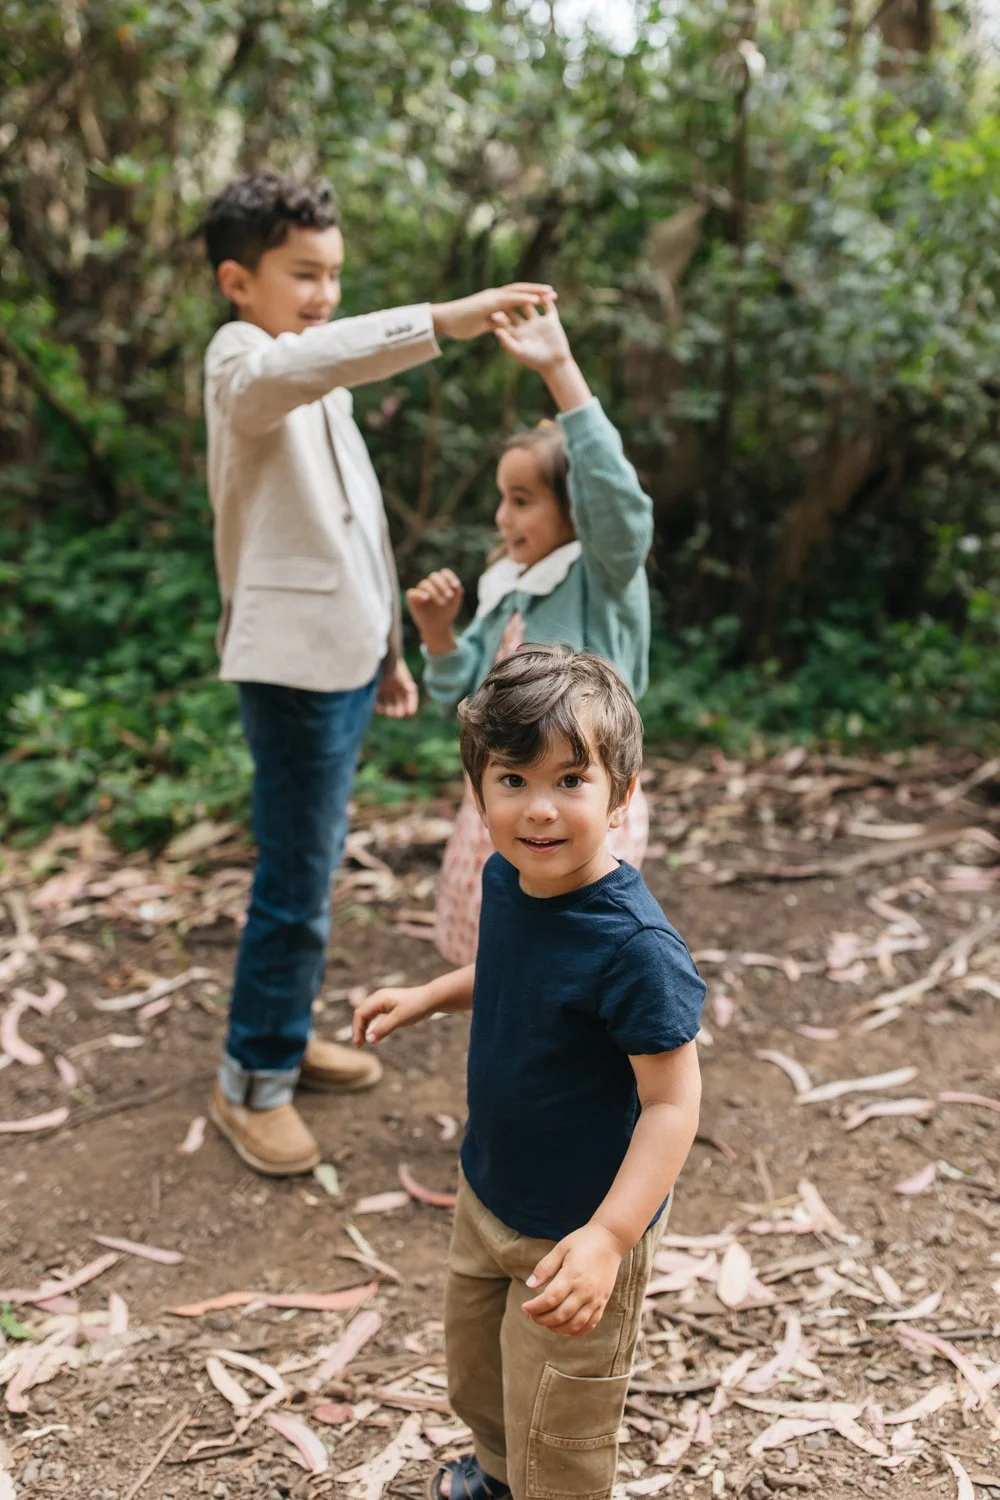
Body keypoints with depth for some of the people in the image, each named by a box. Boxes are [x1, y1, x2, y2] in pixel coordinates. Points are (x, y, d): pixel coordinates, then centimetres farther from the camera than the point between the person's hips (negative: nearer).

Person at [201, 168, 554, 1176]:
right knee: (295, 883, -4)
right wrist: (443, 321, -47)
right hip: (293, 665, -9)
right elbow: (311, 357, -36)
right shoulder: (241, 363, -10)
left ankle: (286, 1035, 32)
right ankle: (252, 1081, 11)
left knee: (312, 868, 17)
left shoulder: (316, 390, 19)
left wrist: (386, 645, 23)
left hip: (344, 659, 9)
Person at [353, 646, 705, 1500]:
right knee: (475, 1380, 32)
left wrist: (608, 1237, -37)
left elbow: (672, 1101, -29)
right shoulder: (508, 880, -9)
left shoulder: (635, 946, -33)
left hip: (577, 1231, -8)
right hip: (489, 1195, 8)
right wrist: (426, 998, 7)